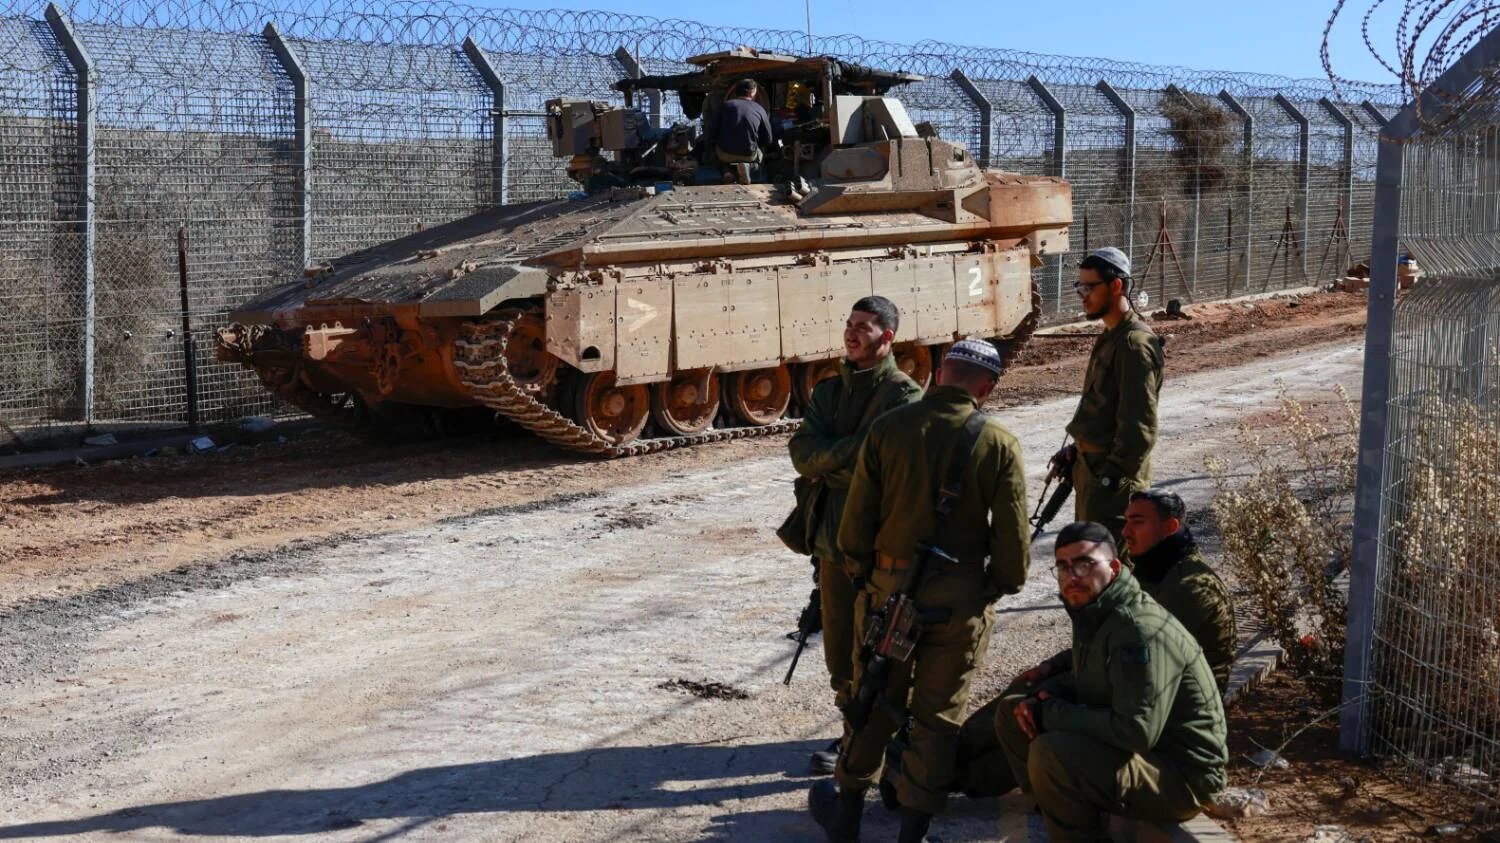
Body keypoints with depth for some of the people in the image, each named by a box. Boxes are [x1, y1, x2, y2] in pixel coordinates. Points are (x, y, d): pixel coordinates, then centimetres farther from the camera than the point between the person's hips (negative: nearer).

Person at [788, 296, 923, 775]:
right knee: (840, 651, 13)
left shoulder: (905, 396, -8)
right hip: (833, 540, 6)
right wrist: (855, 451, -14)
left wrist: (830, 464, -9)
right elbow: (802, 455, -1)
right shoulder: (828, 392, 13)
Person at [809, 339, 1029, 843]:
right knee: (938, 716, 10)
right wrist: (996, 588, 9)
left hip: (890, 589, 1)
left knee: (873, 704, 16)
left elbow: (855, 522, -4)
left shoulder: (888, 428, -5)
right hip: (961, 600, -1)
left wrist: (865, 572, 12)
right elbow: (1013, 539, -8)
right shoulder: (998, 443, -8)